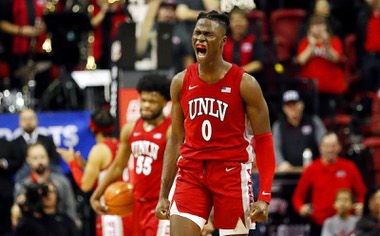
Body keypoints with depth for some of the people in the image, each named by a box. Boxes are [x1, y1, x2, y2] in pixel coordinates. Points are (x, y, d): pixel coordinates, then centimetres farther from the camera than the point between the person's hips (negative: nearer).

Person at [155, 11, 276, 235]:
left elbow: (263, 140, -4)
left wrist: (264, 197, -13)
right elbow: (176, 139, 13)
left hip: (232, 173, -3)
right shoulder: (181, 82, 6)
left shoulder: (245, 84, -6)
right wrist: (163, 194, 10)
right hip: (191, 172, 3)